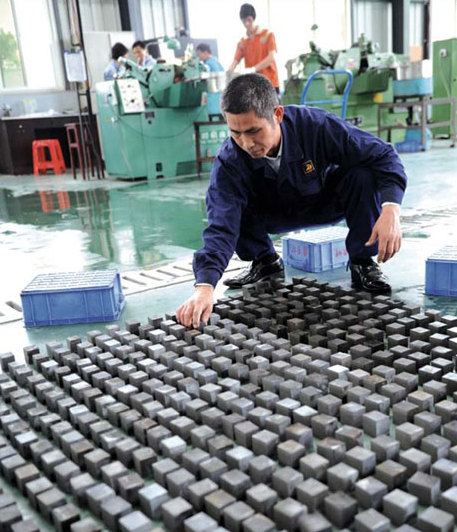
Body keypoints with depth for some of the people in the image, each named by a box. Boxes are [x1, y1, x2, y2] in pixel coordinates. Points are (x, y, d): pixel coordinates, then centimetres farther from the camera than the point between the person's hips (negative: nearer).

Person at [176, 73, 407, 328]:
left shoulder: (316, 125, -33)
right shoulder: (229, 162, -30)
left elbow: (383, 154, -28)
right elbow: (221, 228, -37)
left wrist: (391, 211, -45)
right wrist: (204, 287, -53)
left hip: (330, 202, -1)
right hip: (279, 214, 1)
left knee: (364, 174, -33)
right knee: (220, 202, -27)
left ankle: (363, 262, -9)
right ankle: (265, 261, 4)